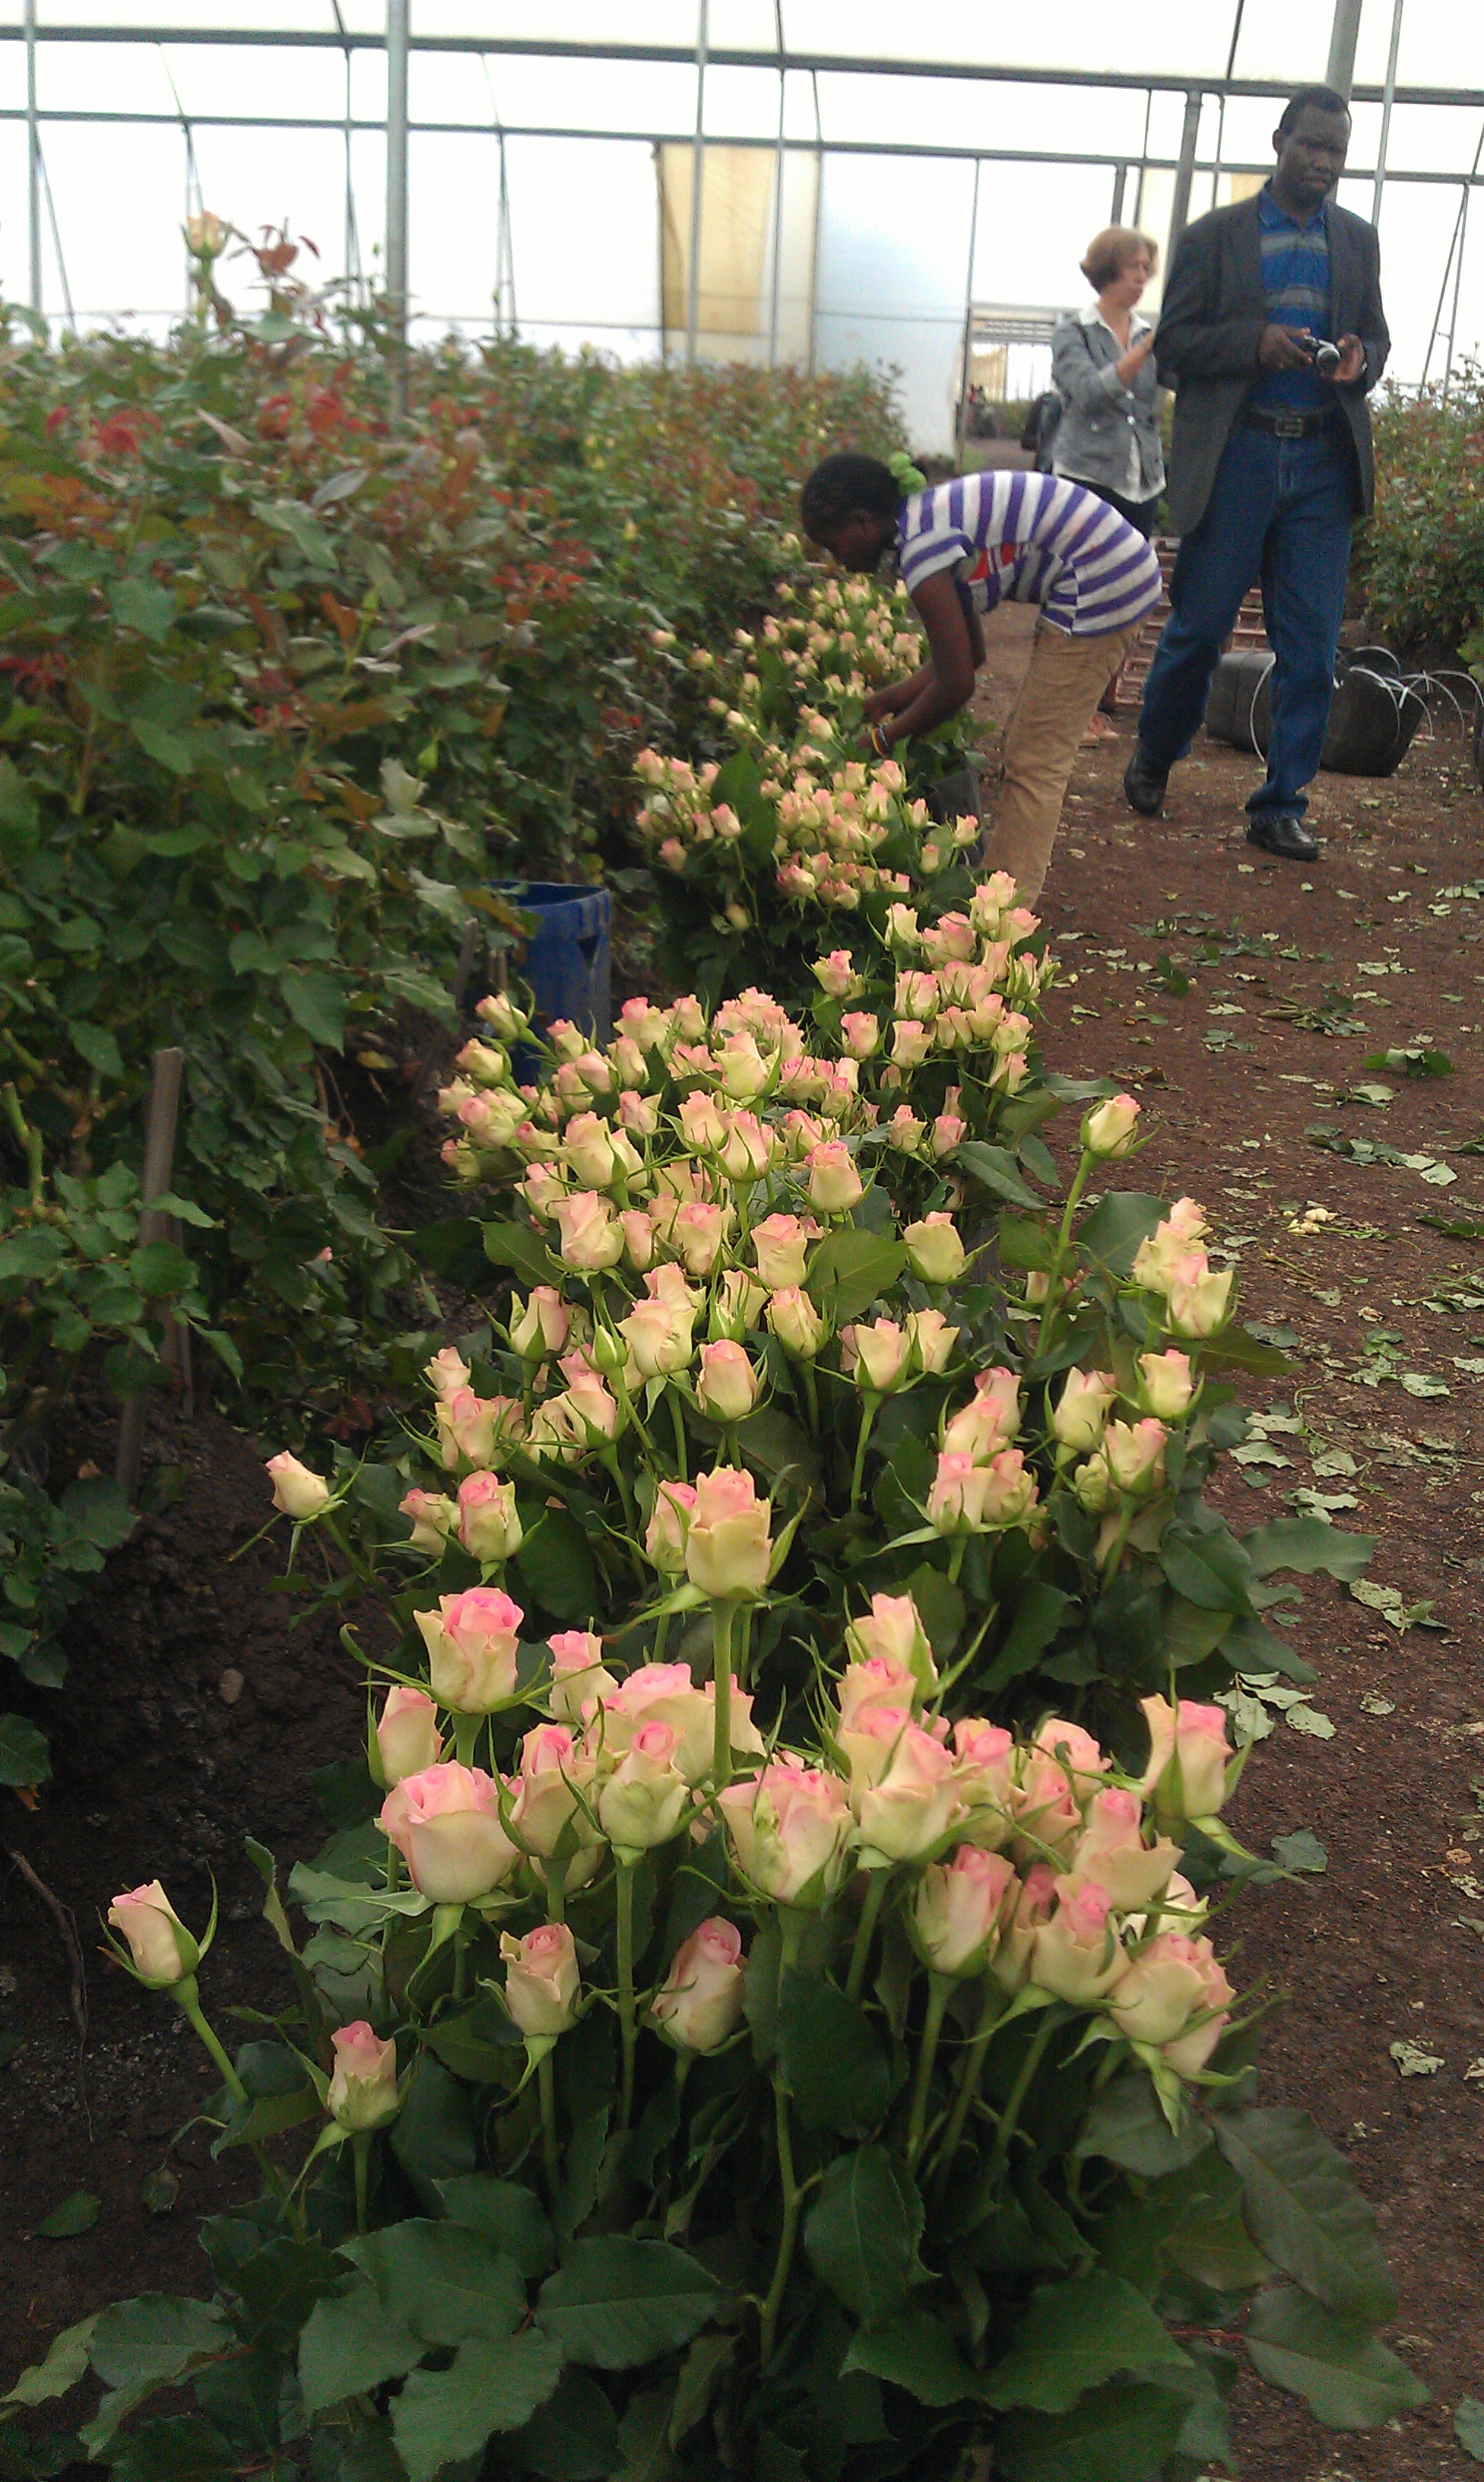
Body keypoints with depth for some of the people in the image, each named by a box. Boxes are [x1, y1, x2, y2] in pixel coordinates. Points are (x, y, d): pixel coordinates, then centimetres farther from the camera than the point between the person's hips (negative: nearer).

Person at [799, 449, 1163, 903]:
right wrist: (893, 697, 18)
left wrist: (883, 739, -3)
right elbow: (971, 653, 19)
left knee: (1034, 764, -6)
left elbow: (955, 685, -16)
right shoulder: (929, 517, 11)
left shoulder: (921, 546, -18)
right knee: (1024, 750, 15)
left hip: (1097, 588, -10)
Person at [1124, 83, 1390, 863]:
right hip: (1236, 455, -3)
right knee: (1198, 625, 2)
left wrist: (1359, 359, -6)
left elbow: (1376, 340, 19)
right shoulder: (1213, 236, 3)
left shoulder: (1358, 241, 14)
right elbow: (1172, 345, 0)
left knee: (1311, 645, -1)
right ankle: (1153, 756, 28)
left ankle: (1280, 807, 7)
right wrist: (1256, 341, -16)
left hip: (1325, 460, 3)